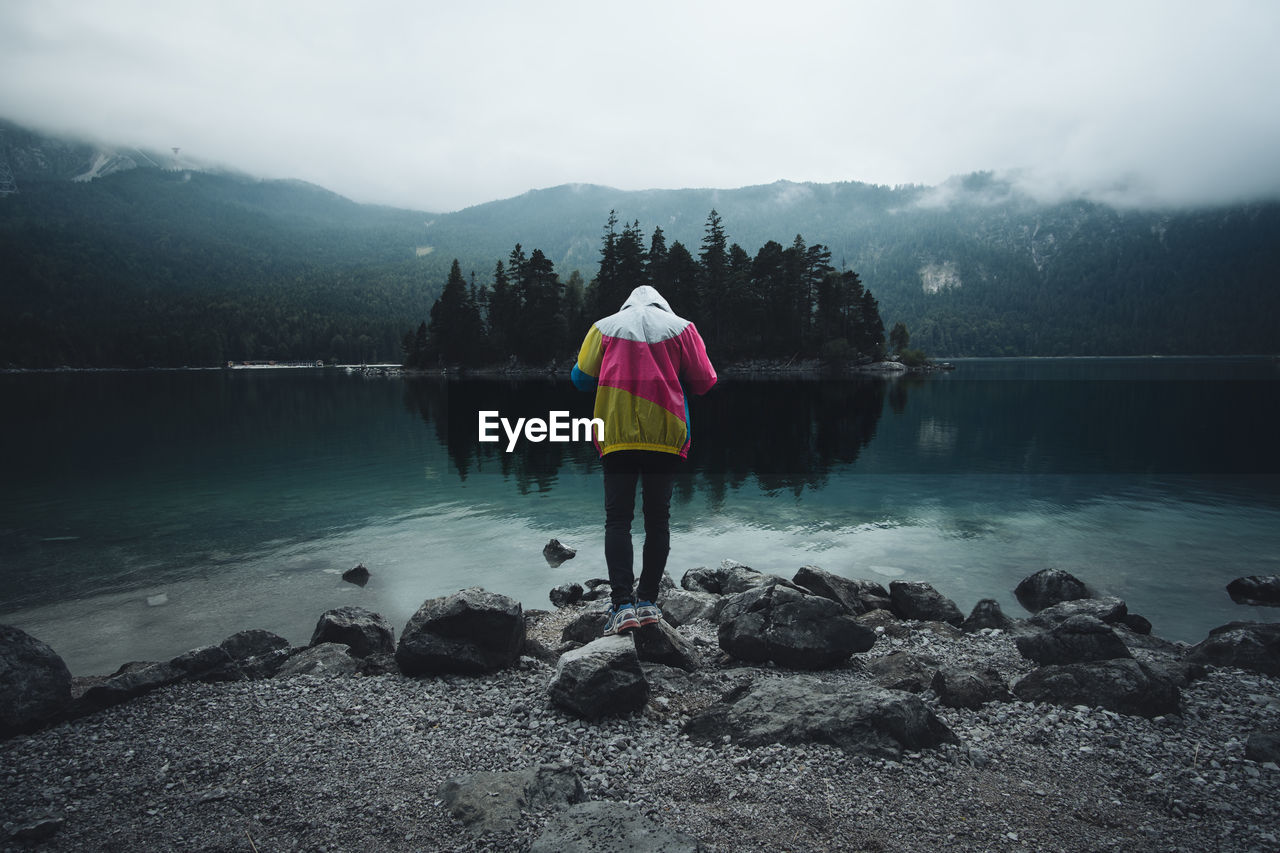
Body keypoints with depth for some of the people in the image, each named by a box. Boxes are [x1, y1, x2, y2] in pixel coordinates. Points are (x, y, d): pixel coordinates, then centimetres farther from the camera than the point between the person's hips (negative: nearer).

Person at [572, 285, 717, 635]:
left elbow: (582, 377, 7)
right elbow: (704, 381, 4)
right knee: (657, 519, 10)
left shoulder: (604, 327, 8)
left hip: (617, 436, 0)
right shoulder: (680, 327, 7)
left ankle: (623, 605, -9)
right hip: (666, 437, 1)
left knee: (617, 520, 1)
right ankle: (647, 601, 11)